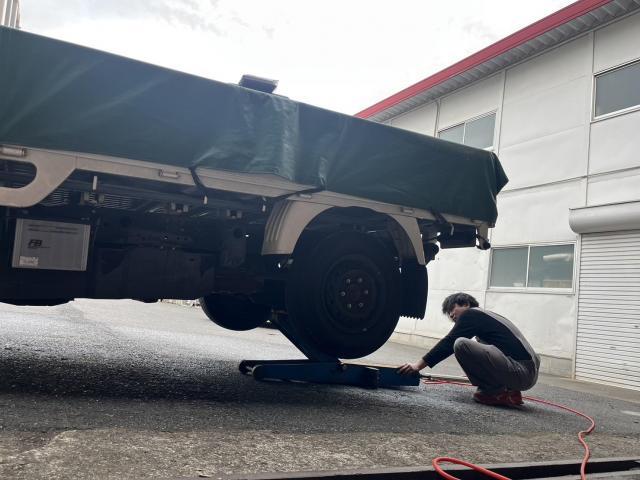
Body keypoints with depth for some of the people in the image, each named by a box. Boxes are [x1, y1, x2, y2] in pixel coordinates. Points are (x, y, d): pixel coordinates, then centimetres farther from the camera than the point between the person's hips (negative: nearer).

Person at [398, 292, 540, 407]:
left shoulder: (471, 314, 0)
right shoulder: (486, 316, 26)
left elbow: (448, 343, -4)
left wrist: (419, 365, 0)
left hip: (521, 372, -10)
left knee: (461, 344, -17)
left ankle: (497, 393, -6)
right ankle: (510, 390, 13)